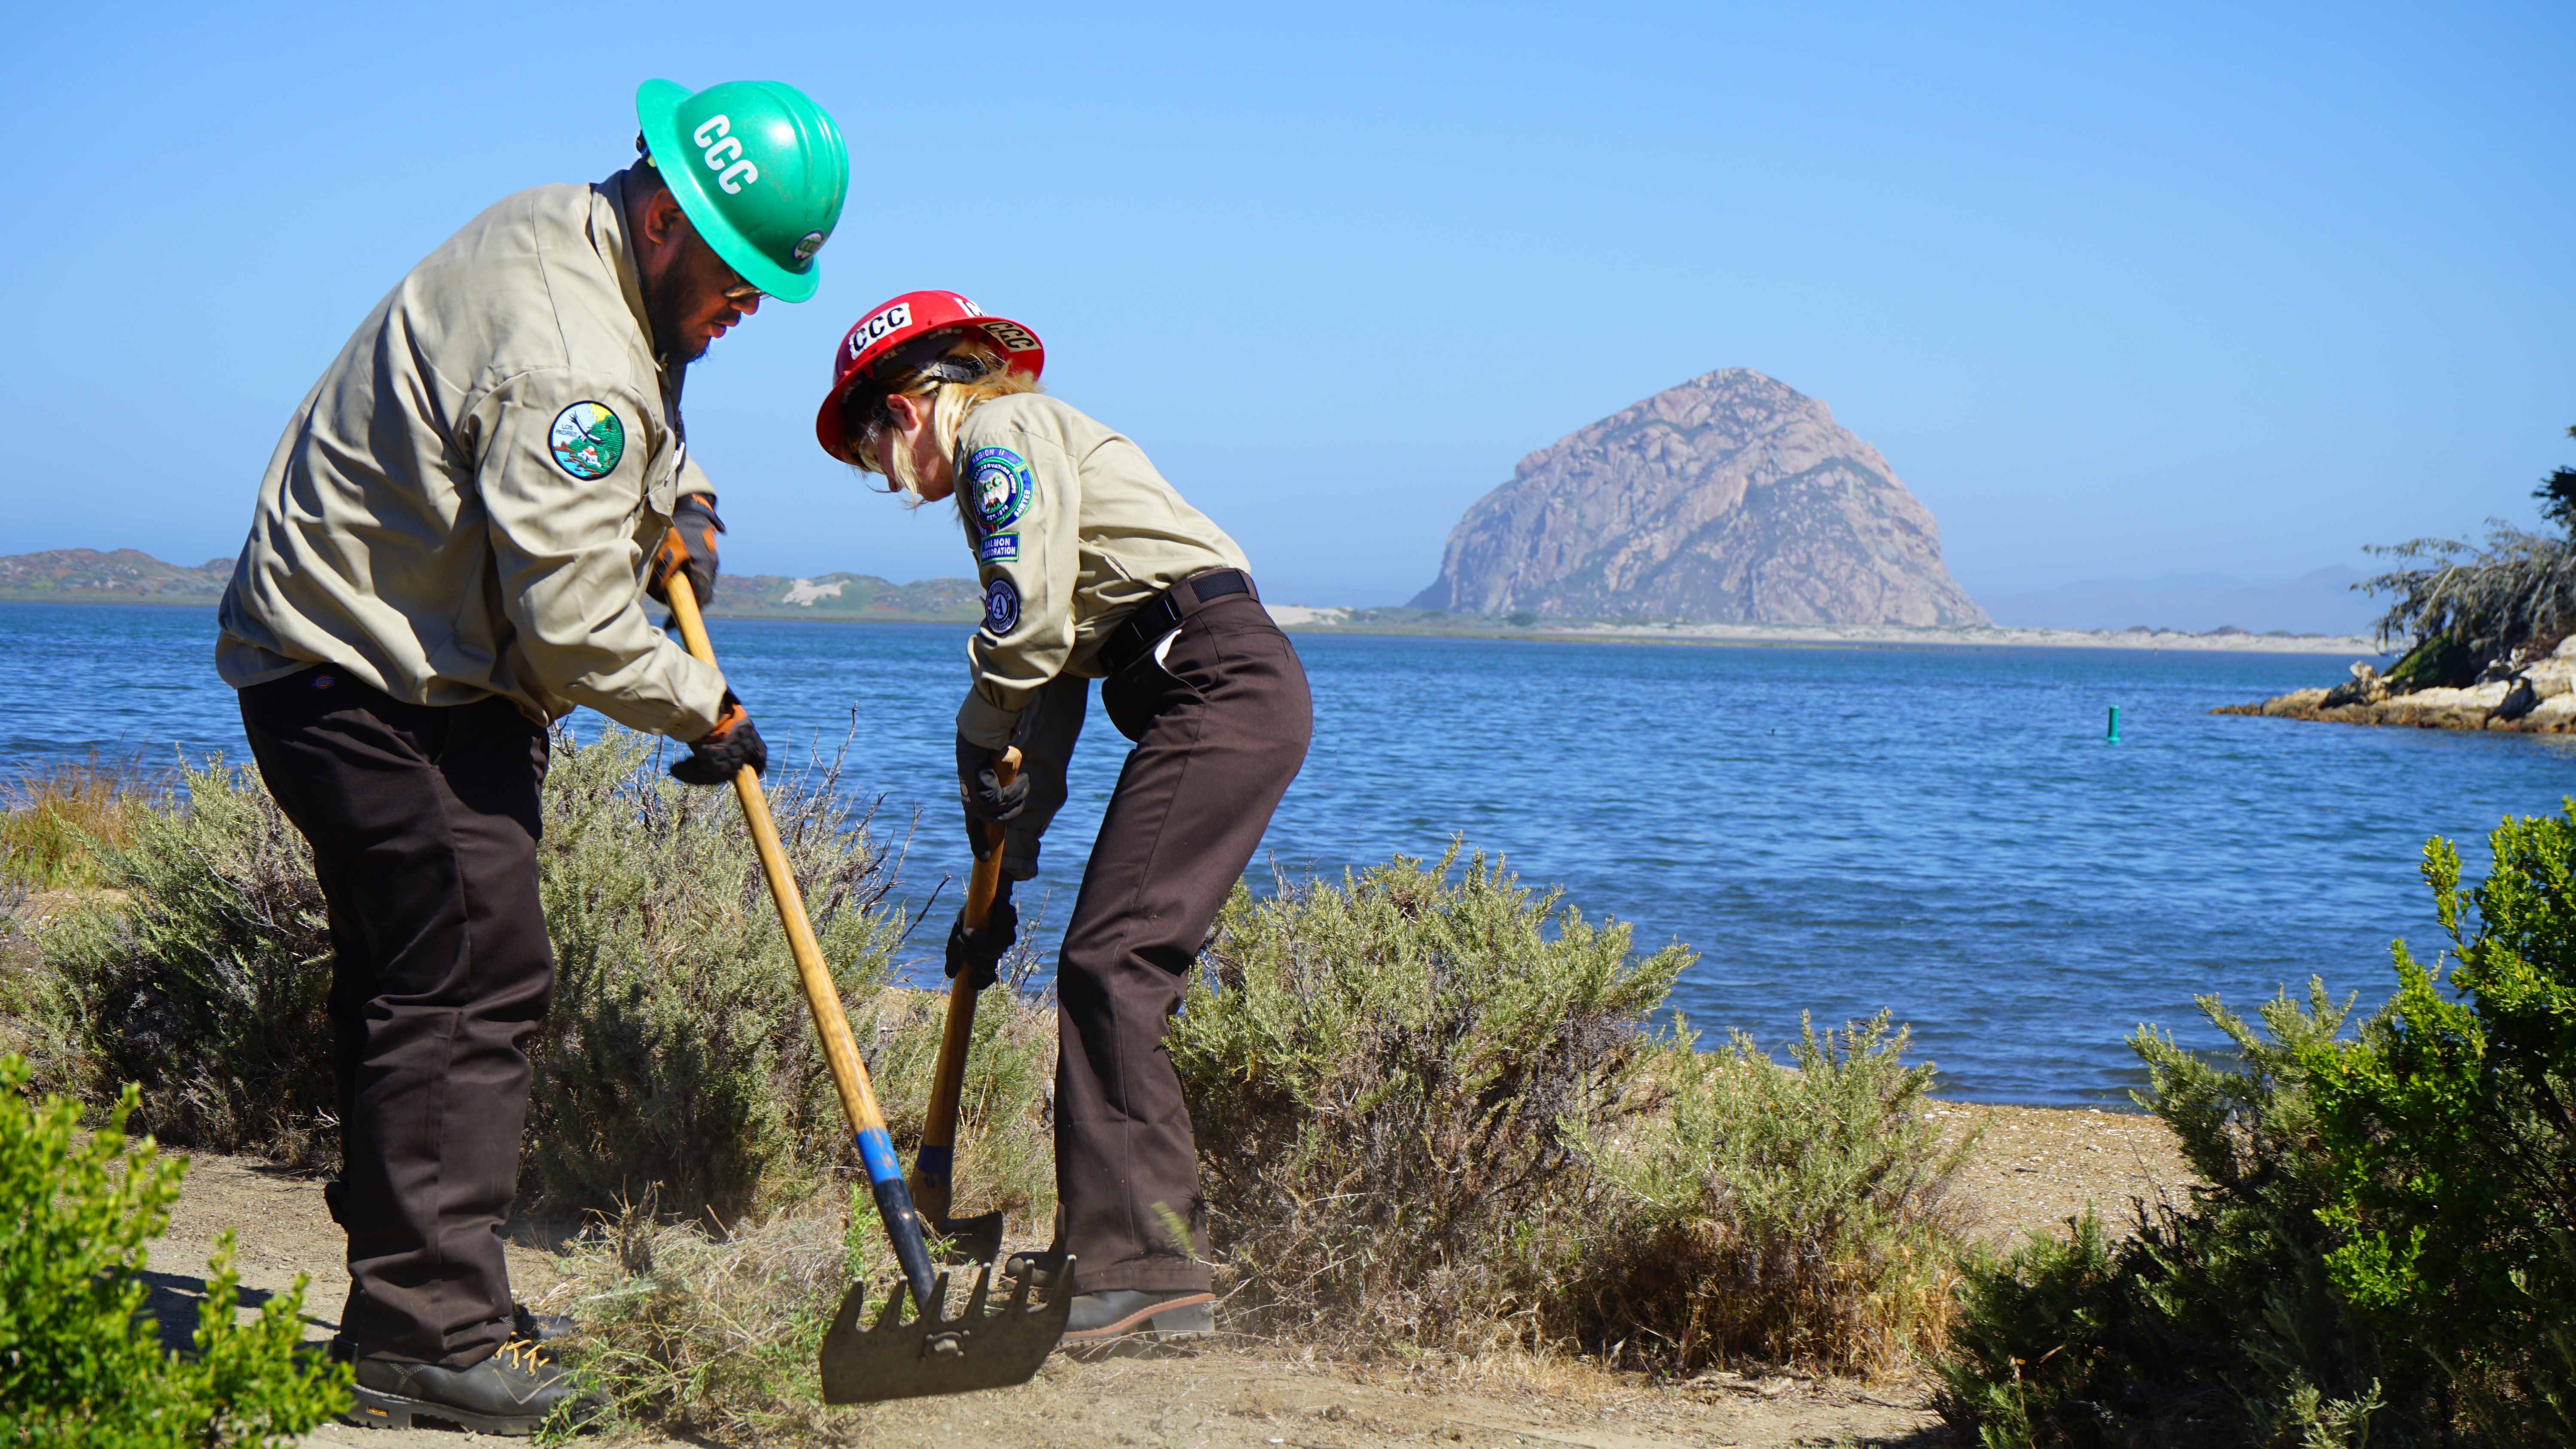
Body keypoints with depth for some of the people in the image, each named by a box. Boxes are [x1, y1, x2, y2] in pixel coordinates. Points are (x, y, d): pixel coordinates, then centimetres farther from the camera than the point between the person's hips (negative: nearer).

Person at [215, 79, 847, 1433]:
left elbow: (640, 416, 30)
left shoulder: (562, 228, 7)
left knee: (405, 987, 14)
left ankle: (408, 1306, 23)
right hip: (380, 690, -11)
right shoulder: (566, 358, -26)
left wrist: (679, 495, 12)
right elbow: (578, 630, -24)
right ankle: (428, 1336, -8)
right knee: (474, 978, -11)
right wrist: (706, 710, -8)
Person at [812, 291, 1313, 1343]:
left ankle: (1141, 1270, -15)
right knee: (1119, 972, 9)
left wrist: (979, 746, 5)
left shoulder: (1002, 433, 0)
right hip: (1239, 697, 10)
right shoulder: (1021, 460, 28)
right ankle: (1152, 1261, 12)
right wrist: (1000, 879, 24)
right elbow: (1056, 677, 26)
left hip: (1219, 686, -10)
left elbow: (1029, 622, -14)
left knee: (1109, 964, -13)